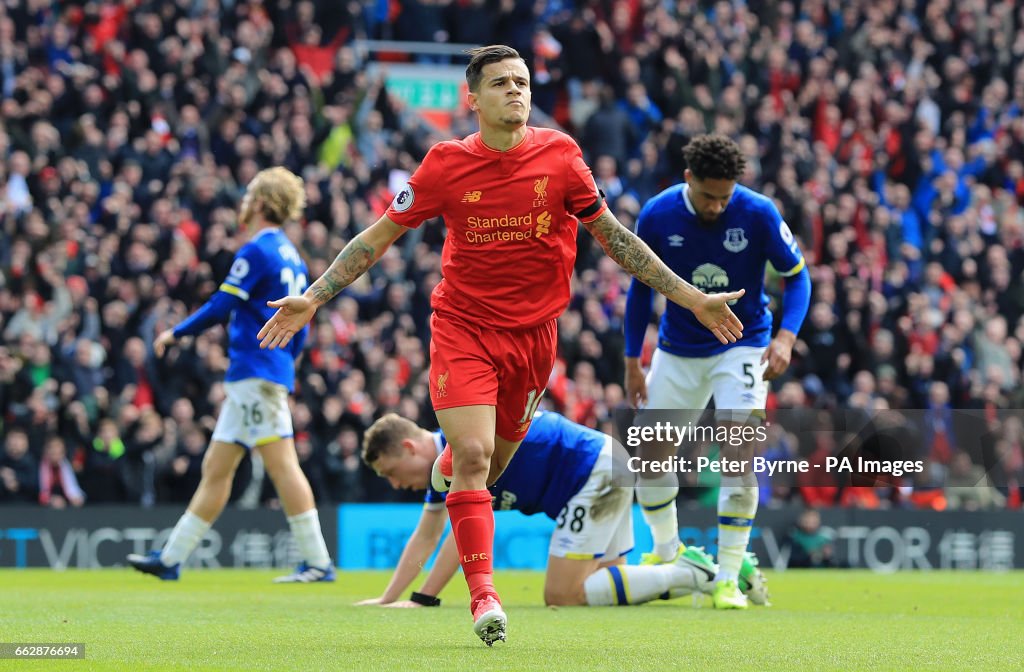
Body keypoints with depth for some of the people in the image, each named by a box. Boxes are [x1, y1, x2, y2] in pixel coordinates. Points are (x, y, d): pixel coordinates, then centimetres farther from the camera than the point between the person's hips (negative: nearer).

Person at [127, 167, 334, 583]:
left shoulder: (256, 252, -10)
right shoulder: (292, 257, 18)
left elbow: (220, 307, -12)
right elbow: (299, 332, 20)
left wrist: (175, 333, 0)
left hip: (256, 373, -10)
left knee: (281, 464, -12)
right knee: (215, 468, 10)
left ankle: (318, 561, -15)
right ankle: (171, 558, 14)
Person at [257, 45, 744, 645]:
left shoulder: (559, 155, -5)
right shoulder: (447, 165, -8)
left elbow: (611, 234, 6)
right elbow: (380, 236, 1)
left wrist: (690, 297, 5)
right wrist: (312, 298, -4)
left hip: (533, 331, 2)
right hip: (463, 326, -2)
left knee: (492, 463, 13)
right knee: (473, 454, -18)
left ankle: (448, 466, 50)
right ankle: (483, 595, -14)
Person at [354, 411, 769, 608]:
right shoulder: (445, 459, 11)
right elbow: (425, 538, 16)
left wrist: (423, 600, -25)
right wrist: (387, 599, 6)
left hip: (595, 473, -11)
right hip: (608, 471, 11)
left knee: (562, 596, -13)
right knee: (605, 585, 13)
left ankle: (687, 574, -11)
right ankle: (722, 572, 11)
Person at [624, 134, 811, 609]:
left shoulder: (758, 213, -17)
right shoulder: (657, 216, -12)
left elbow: (796, 275, -5)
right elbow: (640, 286, 2)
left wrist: (786, 337, -21)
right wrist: (632, 362, 3)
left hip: (742, 346, -3)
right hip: (678, 350, 3)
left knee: (739, 456, -18)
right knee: (647, 454, 4)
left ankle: (728, 578, -11)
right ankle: (667, 553, 29)